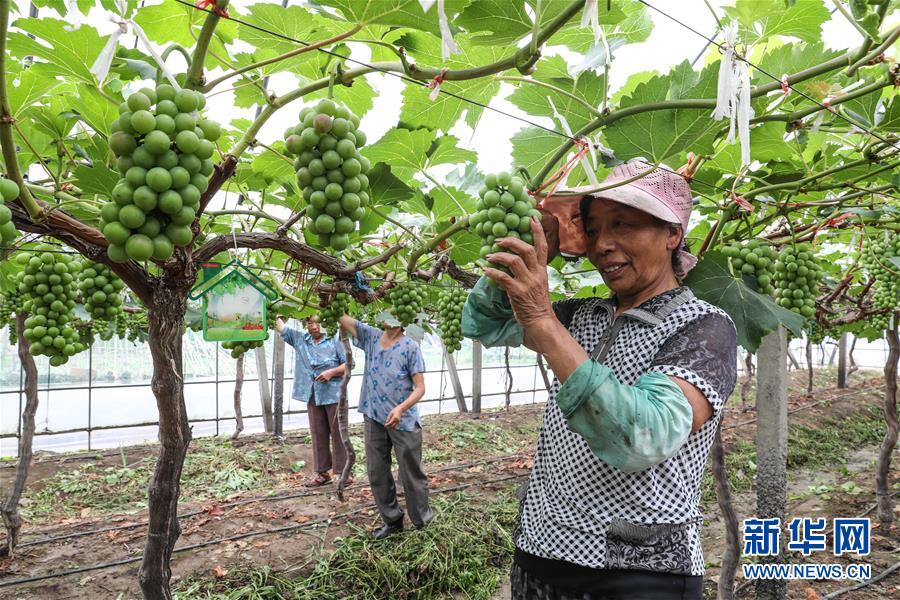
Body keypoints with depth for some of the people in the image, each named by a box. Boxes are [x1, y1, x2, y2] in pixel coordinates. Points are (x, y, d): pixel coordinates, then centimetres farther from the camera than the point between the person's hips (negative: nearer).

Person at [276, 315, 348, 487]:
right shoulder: (299, 339, 8)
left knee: (338, 434, 1)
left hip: (334, 394, -4)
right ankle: (322, 472, 21)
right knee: (318, 435, 11)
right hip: (312, 396, 5)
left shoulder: (335, 340, -5)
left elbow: (348, 364, -5)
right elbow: (280, 327, 10)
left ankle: (343, 471, 9)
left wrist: (331, 372, -18)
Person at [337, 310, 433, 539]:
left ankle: (422, 518, 27)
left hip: (404, 423, -5)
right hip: (373, 419, 5)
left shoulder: (410, 347, -11)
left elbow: (420, 388, -13)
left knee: (411, 474, 7)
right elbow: (342, 318, 0)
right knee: (377, 473, 13)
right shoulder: (370, 336, 3)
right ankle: (392, 520, 30)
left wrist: (401, 409, -28)